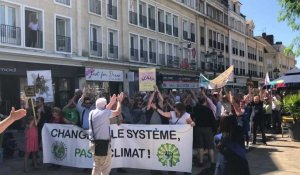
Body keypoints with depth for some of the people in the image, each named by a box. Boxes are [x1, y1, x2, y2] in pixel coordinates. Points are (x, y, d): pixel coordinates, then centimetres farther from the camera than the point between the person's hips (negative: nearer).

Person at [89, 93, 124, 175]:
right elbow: (118, 112, -8)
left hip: (94, 143, 8)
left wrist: (111, 103, 32)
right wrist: (119, 101, 8)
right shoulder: (104, 113, -15)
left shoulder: (92, 112, 8)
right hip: (103, 144, -8)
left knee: (96, 166, 20)